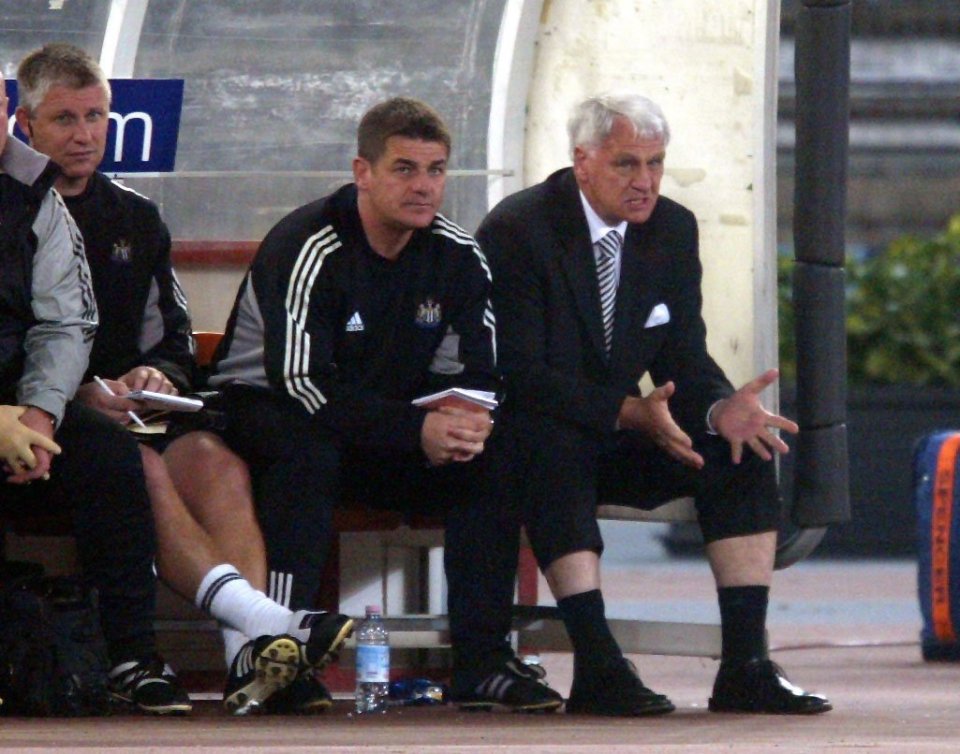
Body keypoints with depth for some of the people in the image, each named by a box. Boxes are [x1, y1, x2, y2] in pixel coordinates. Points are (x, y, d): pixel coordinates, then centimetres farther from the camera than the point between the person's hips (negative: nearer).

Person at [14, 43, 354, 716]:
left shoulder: (135, 218, 20)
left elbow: (174, 343, 19)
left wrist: (157, 377, -5)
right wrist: (80, 393, -20)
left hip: (131, 414, 5)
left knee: (213, 461, -26)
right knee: (137, 466, -33)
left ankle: (253, 656, -43)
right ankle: (259, 616, -49)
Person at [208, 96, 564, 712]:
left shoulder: (458, 257, -2)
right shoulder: (308, 250, -21)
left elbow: (478, 377, 0)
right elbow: (301, 385, -29)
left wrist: (465, 424, -26)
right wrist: (418, 429, -35)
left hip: (390, 423, 6)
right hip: (264, 412, -5)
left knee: (492, 454, -18)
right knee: (311, 451, -38)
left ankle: (482, 661, -19)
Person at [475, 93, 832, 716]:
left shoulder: (673, 230, 3)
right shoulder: (516, 232, -16)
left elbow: (685, 360, 4)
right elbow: (520, 375, -23)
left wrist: (720, 408, -21)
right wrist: (629, 412, -34)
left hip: (621, 437, 6)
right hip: (532, 438, -6)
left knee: (744, 448, -15)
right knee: (554, 447, -39)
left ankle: (745, 665, -21)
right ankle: (597, 668, -43)